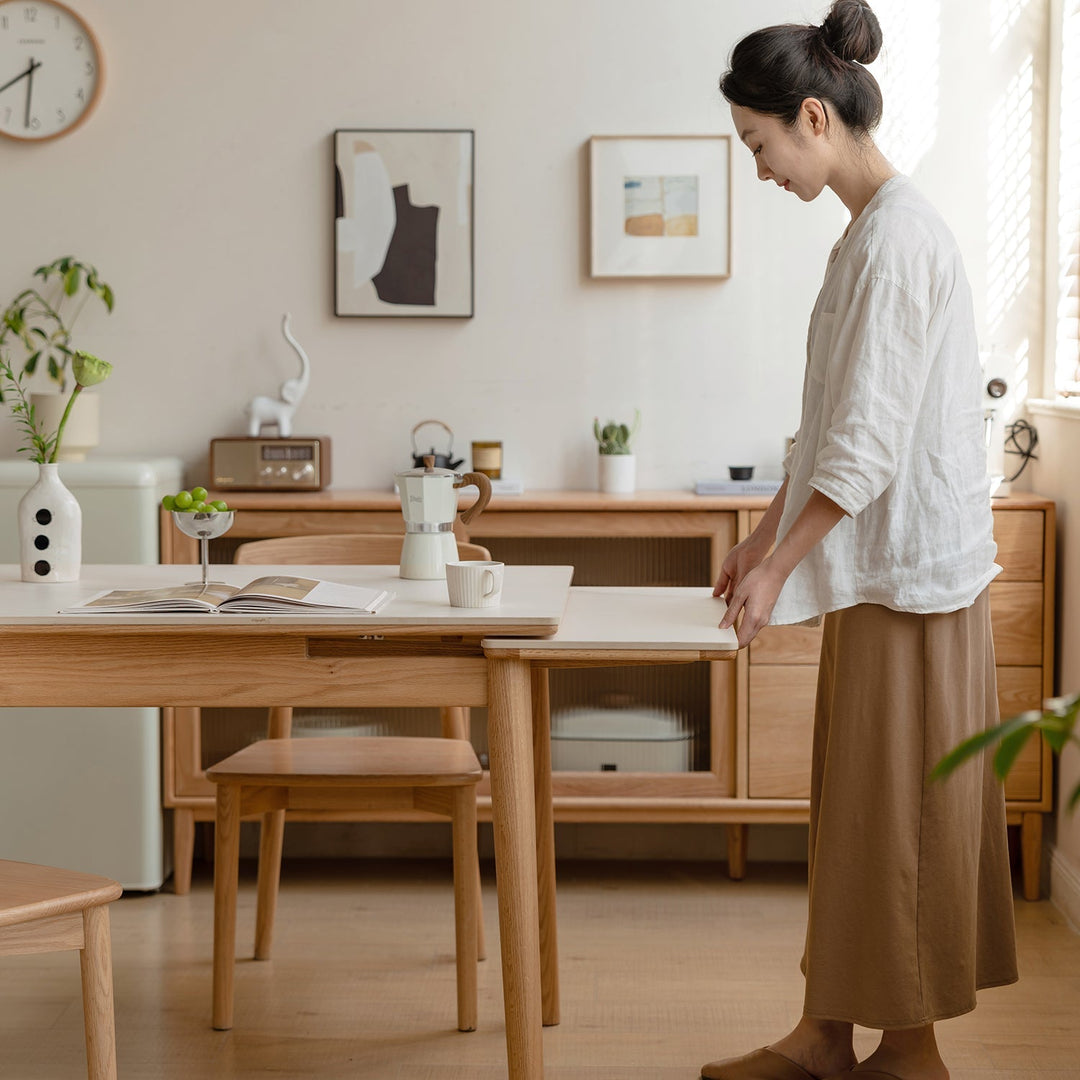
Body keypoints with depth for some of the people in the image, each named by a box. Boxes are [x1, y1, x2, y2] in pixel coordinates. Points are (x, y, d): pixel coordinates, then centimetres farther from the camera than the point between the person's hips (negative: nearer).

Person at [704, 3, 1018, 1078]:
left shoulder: (897, 236, -18)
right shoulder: (866, 231, 13)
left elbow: (869, 439, -21)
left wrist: (778, 568, -17)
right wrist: (765, 535, 17)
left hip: (910, 569, -10)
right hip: (869, 568, 10)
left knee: (899, 807, 0)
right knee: (847, 803, 13)